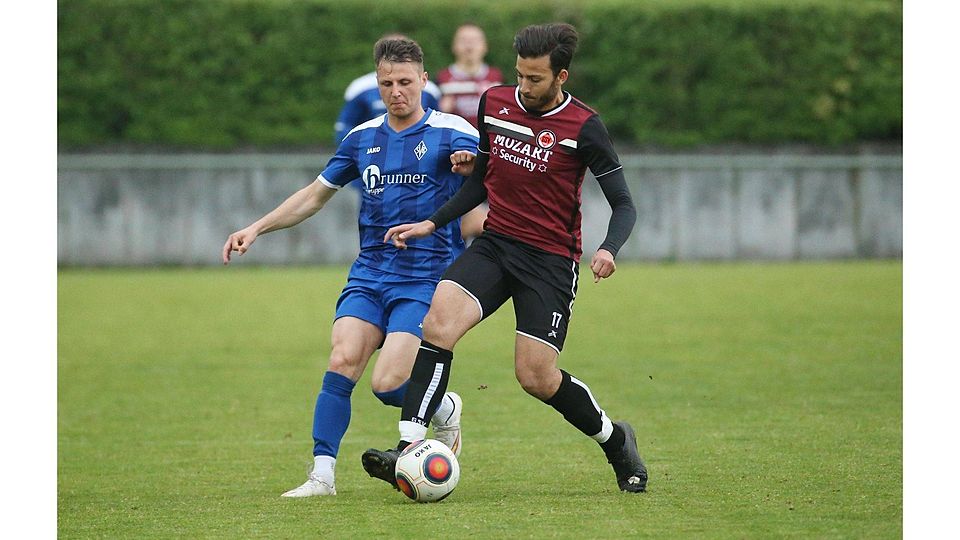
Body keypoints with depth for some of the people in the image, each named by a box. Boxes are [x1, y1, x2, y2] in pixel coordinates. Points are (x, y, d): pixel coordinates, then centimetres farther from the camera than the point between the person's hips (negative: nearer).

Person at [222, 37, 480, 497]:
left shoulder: (452, 134, -3)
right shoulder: (363, 138, 12)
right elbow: (315, 195, 21)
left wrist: (472, 167, -28)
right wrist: (256, 229, 13)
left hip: (425, 280, -4)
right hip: (369, 274, 4)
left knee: (388, 383, -15)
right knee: (341, 361, -16)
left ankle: (445, 409, 18)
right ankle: (322, 474, -13)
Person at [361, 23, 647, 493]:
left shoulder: (583, 127, -10)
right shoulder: (494, 103, 4)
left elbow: (623, 206, -7)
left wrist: (608, 250, -27)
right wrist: (433, 223, 11)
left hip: (551, 260, -4)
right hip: (494, 244, 4)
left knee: (536, 377, -8)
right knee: (437, 322, -22)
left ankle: (616, 440, 21)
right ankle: (408, 451, -27)